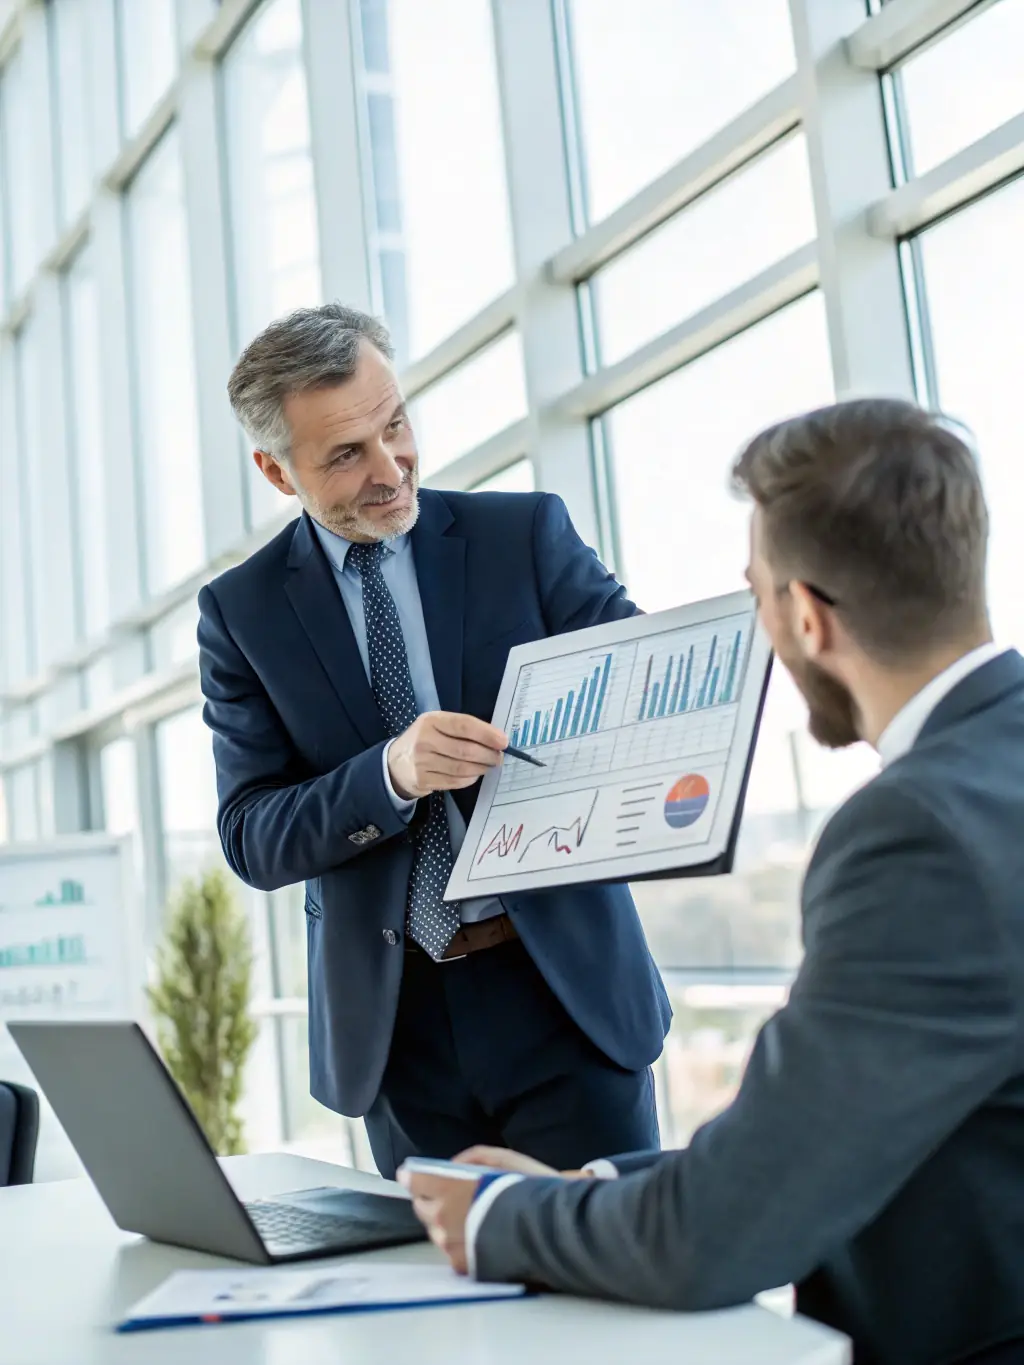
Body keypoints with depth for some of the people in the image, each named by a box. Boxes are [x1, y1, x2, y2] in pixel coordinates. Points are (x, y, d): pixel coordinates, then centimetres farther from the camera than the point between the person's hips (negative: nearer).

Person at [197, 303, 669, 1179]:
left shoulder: (527, 534, 0)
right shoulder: (240, 611, 1)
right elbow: (250, 839, -5)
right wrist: (390, 773, -24)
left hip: (563, 986, 0)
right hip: (393, 1022, 1)